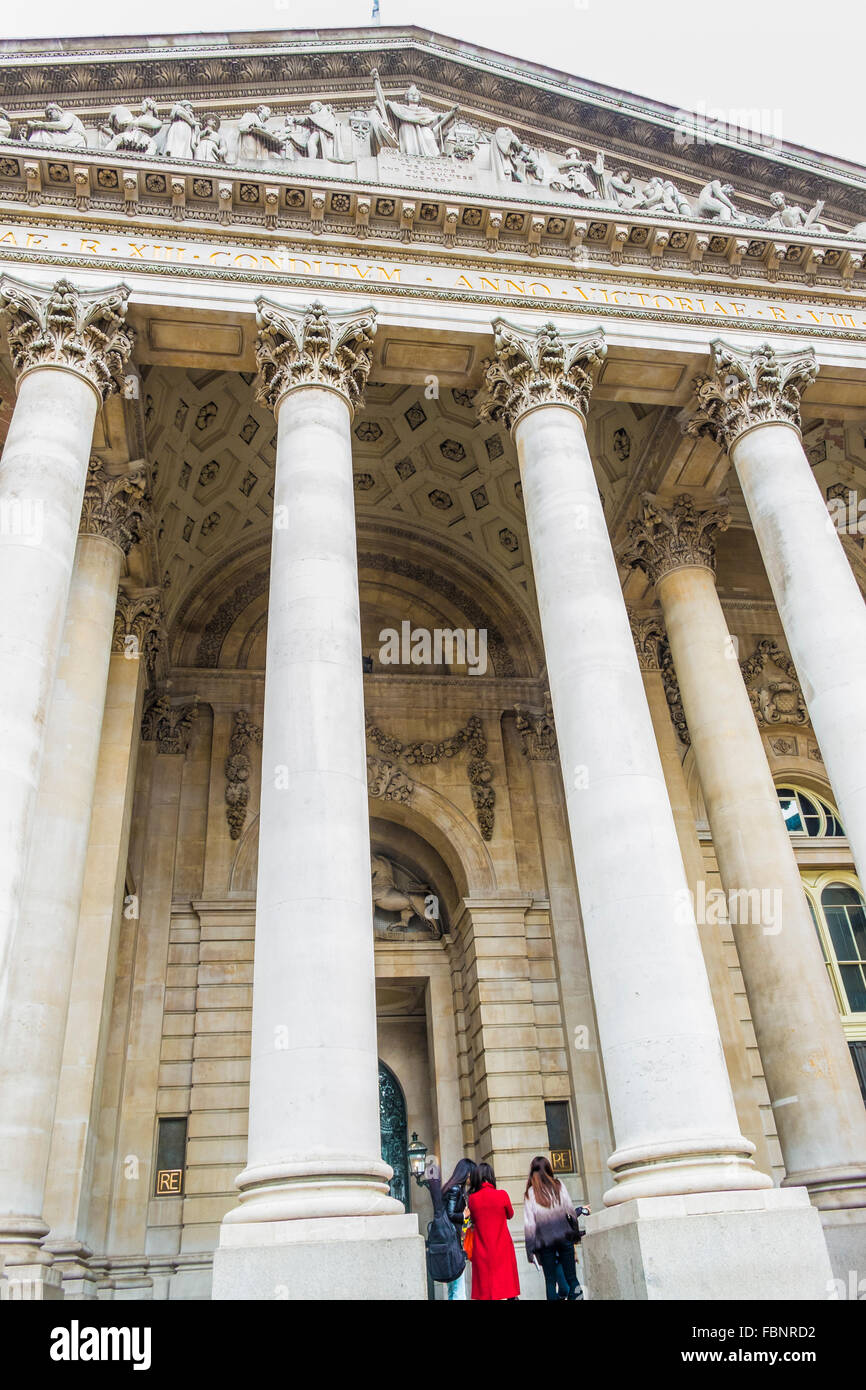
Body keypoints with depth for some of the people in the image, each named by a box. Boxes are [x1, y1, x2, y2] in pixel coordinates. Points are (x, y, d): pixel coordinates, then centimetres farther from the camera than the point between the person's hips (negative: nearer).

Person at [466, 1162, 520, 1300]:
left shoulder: (472, 1199, -6)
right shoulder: (502, 1195, -11)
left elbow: (473, 1219, 9)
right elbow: (510, 1215, 6)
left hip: (482, 1251, 1)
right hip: (503, 1249, -1)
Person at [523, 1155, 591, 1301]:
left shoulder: (530, 1193, 2)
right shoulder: (558, 1186, 2)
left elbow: (529, 1224, -2)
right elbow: (570, 1210, 1)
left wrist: (530, 1251, 0)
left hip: (544, 1240, 0)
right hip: (564, 1236, 0)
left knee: (550, 1279, 5)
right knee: (570, 1276, 7)